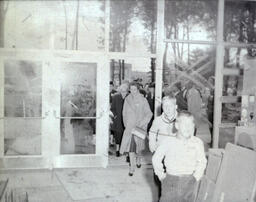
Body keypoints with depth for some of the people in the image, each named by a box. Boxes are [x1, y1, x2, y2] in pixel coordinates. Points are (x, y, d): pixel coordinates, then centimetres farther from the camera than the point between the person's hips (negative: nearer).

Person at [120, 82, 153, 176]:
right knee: (130, 146, -6)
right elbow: (124, 113, 11)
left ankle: (138, 159, 41)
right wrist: (126, 124, 4)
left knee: (139, 145, 11)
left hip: (140, 127, -1)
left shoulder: (143, 100, -5)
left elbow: (149, 114, -4)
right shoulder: (127, 100, 3)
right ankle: (132, 168, 2)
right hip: (129, 127, 1)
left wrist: (141, 124, -11)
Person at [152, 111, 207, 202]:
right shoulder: (169, 143, -8)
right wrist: (161, 175, 3)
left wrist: (196, 176, 4)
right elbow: (156, 159, 5)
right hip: (170, 180, -1)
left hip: (189, 181, 1)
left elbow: (202, 161, 9)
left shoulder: (197, 143, -5)